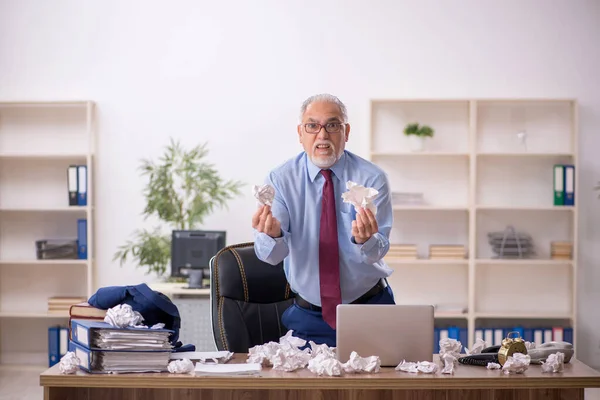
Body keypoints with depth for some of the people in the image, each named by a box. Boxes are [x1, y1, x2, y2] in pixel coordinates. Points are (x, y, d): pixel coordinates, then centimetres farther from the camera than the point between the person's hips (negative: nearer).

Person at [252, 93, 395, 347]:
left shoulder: (371, 178, -7)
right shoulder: (280, 180, -5)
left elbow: (377, 251, -16)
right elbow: (271, 255, -15)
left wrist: (365, 239, -38)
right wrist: (272, 234, -38)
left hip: (371, 307, 0)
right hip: (308, 316, 0)